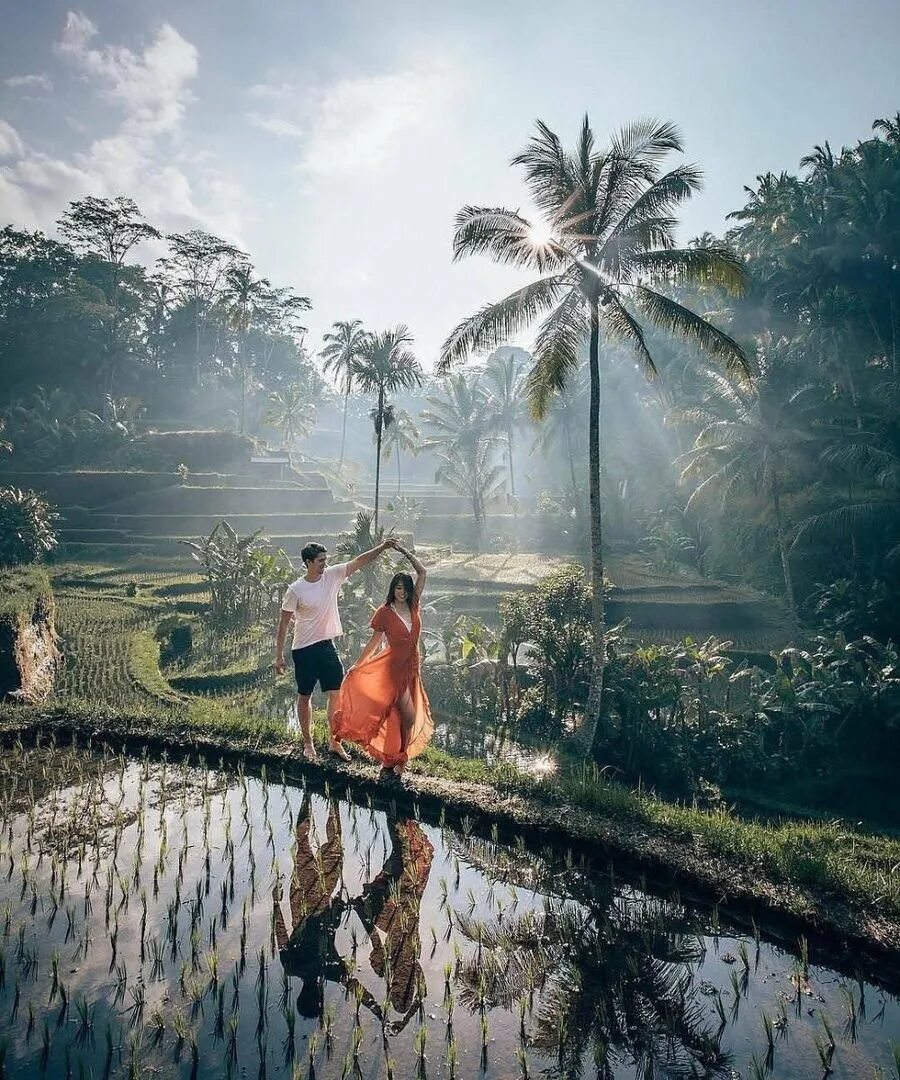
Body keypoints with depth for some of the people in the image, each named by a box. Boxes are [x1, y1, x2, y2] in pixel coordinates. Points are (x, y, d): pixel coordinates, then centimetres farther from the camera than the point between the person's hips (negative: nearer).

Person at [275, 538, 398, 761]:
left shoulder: (333, 575, -3)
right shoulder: (296, 590, -14)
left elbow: (359, 562, -7)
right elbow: (283, 623, -7)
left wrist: (382, 547, -20)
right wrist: (279, 655, -6)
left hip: (327, 646, 4)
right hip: (304, 650, -4)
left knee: (336, 693, 2)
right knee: (304, 696, 10)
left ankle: (334, 741, 15)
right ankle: (307, 743, 24)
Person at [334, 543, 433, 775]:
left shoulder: (413, 606, 4)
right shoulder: (385, 612, -8)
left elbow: (422, 573, 6)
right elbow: (375, 641, -2)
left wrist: (405, 553, 4)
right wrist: (358, 665, -3)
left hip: (411, 667, 5)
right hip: (394, 667, -5)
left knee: (398, 716, 12)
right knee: (409, 715, -8)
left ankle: (392, 758, 22)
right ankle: (399, 759, 9)